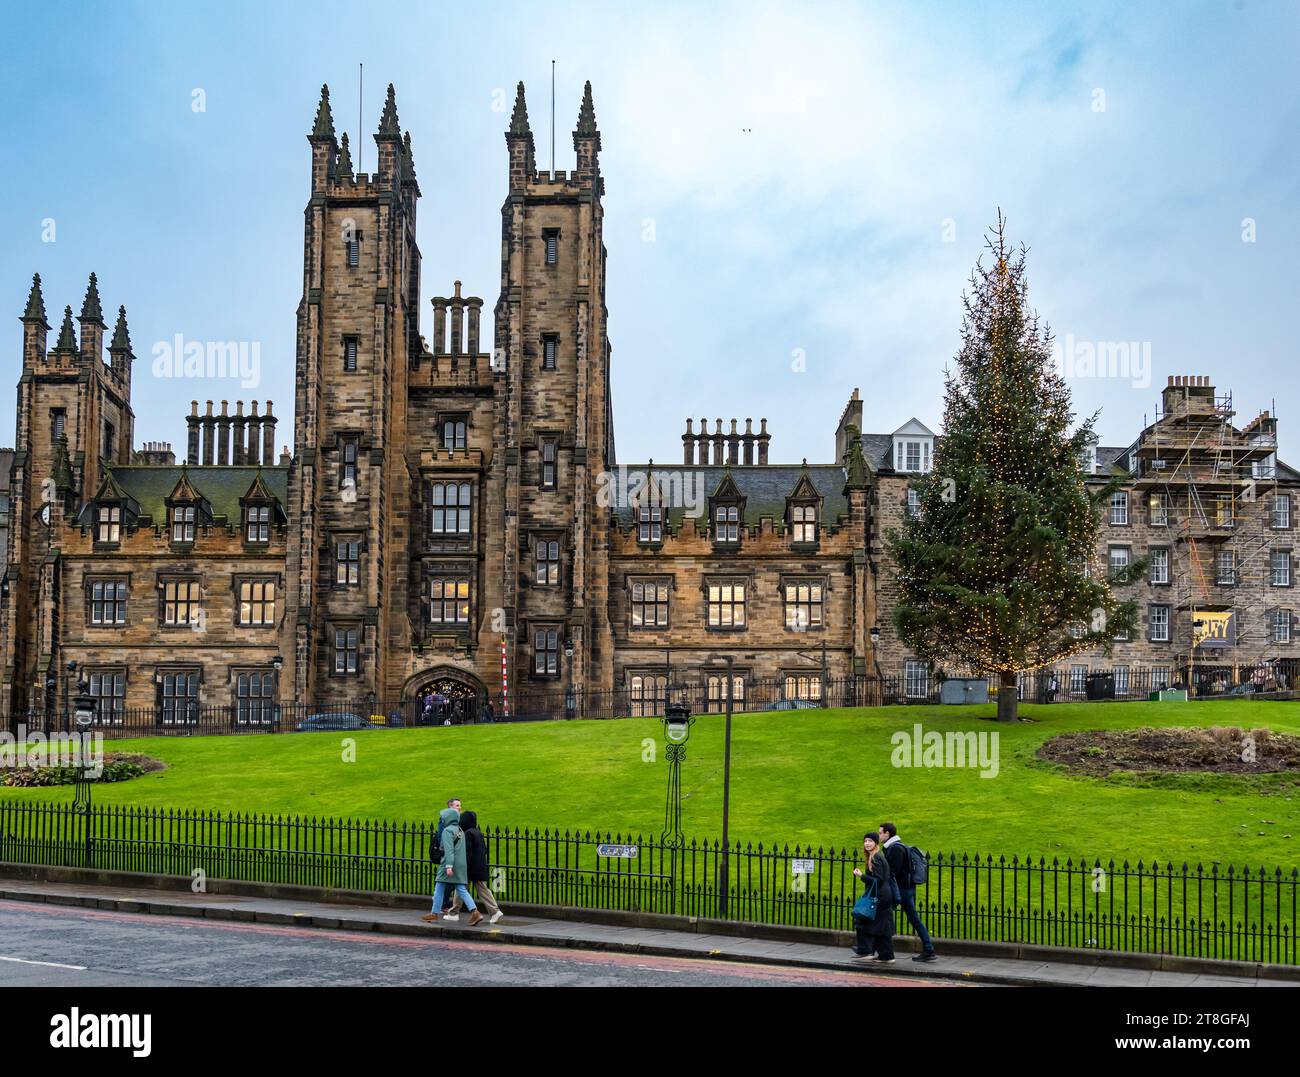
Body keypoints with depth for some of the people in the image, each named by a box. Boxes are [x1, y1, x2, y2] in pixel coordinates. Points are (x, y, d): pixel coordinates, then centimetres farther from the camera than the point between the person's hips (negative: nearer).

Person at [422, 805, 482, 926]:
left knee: (439, 888, 6)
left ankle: (434, 913, 14)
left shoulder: (447, 830, -8)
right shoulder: (460, 830, 15)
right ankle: (474, 911, -9)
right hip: (462, 865, 7)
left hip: (451, 863, -7)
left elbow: (449, 849, -18)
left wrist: (448, 866, -23)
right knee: (461, 890, 4)